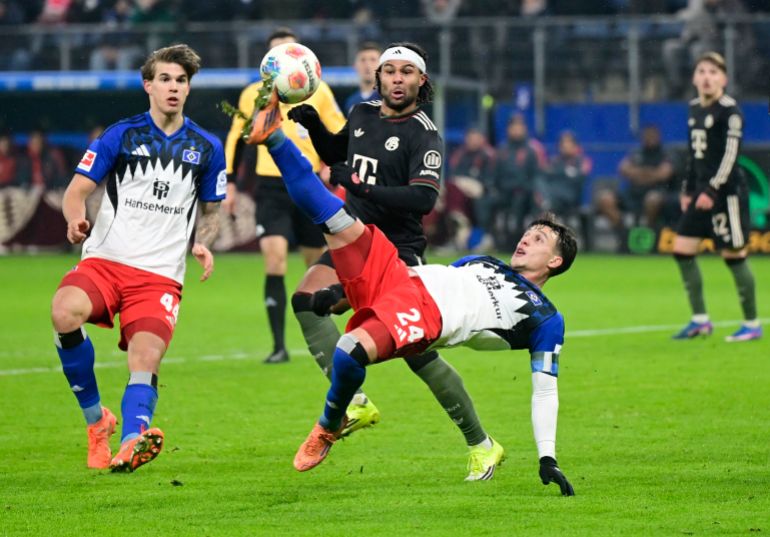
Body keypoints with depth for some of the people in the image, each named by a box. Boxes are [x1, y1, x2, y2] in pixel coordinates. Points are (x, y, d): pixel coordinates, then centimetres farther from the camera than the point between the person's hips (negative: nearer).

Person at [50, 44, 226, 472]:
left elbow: (211, 210, 23)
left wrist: (202, 244, 1)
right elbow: (77, 189, 4)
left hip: (160, 273, 1)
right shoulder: (120, 136, 5)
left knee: (146, 361, -21)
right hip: (104, 260, -1)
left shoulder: (207, 148, 11)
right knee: (64, 313, -30)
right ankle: (95, 418, -13)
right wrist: (75, 218, -20)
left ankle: (130, 444, -38)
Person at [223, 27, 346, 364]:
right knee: (274, 258, -17)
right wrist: (230, 183, 6)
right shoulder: (253, 95, 3)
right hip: (271, 187, -1)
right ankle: (279, 346, -16)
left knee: (318, 263, 7)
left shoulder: (318, 91, 2)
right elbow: (235, 138, 12)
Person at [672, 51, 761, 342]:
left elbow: (731, 153, -18)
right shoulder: (694, 108, 11)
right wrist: (688, 189, 18)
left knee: (734, 255, -4)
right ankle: (700, 320, 12)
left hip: (726, 190, -8)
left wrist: (713, 189, -22)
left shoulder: (729, 110, -12)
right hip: (702, 189, 8)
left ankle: (752, 323, 7)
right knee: (682, 250, 4)